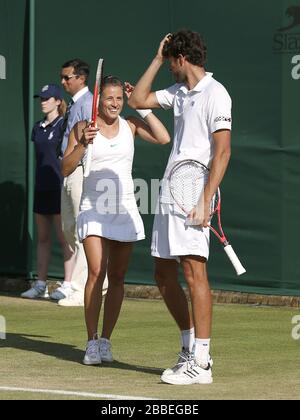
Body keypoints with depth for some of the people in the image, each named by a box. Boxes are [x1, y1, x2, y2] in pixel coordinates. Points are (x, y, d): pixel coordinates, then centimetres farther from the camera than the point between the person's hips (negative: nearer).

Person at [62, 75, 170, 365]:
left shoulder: (130, 126, 7)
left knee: (117, 277, 4)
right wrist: (82, 143, -19)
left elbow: (163, 138, -8)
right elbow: (66, 169, -3)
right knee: (96, 273, -16)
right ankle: (92, 342, -10)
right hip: (94, 208, -3)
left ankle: (105, 341, 13)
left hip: (125, 210, 3)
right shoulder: (83, 127, 1)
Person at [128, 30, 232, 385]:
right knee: (163, 275, 11)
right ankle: (189, 346, 23)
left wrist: (205, 200, -20)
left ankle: (200, 362, -12)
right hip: (168, 196, 9)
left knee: (193, 270, -12)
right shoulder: (178, 93, 17)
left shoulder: (215, 94, -9)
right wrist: (157, 59, 18)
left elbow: (222, 150, -14)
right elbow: (137, 100, 26)